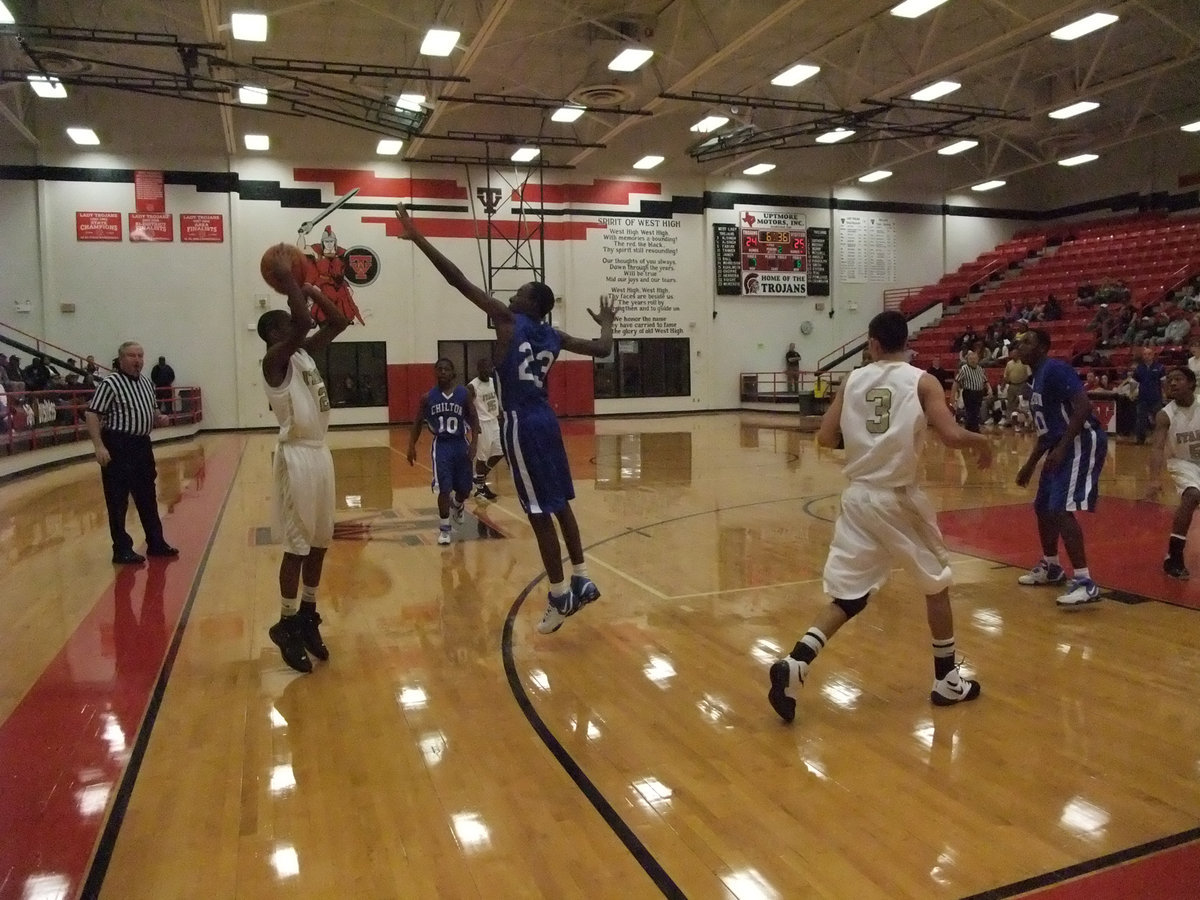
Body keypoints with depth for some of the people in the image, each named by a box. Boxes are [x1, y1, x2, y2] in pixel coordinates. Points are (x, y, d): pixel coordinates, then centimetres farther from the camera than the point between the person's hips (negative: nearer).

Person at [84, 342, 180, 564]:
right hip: (118, 447, -8)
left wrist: (158, 418, 4)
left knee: (147, 497, 15)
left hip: (142, 445, 8)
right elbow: (91, 414, -16)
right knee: (118, 500, -1)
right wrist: (99, 446, -23)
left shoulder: (146, 382, 12)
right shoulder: (110, 383, -12)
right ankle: (122, 550, 7)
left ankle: (156, 543, 26)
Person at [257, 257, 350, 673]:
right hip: (297, 457, -8)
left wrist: (310, 288, 9)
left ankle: (308, 617, 27)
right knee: (297, 546, -1)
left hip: (320, 453, 9)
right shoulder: (275, 359, -12)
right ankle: (287, 626, 12)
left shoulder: (306, 353, 12)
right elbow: (304, 320, -27)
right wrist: (288, 279, -15)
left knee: (320, 542, 14)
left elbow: (339, 322, 15)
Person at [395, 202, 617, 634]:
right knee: (559, 503, 16)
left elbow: (458, 280, -10)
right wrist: (606, 322, 38)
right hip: (545, 420, 7)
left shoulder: (508, 320, -7)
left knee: (539, 512, -2)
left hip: (521, 424, -7)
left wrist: (418, 238, -5)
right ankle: (580, 581, 21)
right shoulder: (554, 336, 10)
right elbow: (602, 350, 16)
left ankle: (560, 596, 4)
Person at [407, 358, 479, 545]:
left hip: (460, 443, 1)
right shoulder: (428, 397, -2)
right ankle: (444, 527, 6)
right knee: (444, 488, -9)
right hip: (441, 445, -1)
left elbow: (474, 419, -1)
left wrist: (473, 444, -12)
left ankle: (457, 507, 46)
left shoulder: (463, 394, -4)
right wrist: (411, 446, -1)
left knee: (465, 488, 10)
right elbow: (419, 422, 6)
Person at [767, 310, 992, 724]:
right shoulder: (922, 381, -3)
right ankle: (947, 681, 28)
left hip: (858, 497, 3)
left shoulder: (853, 380, 6)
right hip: (899, 498, -3)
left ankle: (793, 666, -10)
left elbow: (825, 437, 3)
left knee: (847, 597, 8)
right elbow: (950, 436, -13)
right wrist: (980, 441, 7)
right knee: (937, 584, 19)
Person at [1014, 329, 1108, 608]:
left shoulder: (1055, 369, -14)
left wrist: (1062, 448, -27)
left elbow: (1084, 406, -25)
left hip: (1083, 442, -11)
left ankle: (1085, 582, -17)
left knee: (1061, 509, -19)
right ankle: (1051, 567, 37)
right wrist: (1030, 464, 24)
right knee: (1043, 507, 19)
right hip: (1063, 445, 11)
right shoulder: (1038, 378, 17)